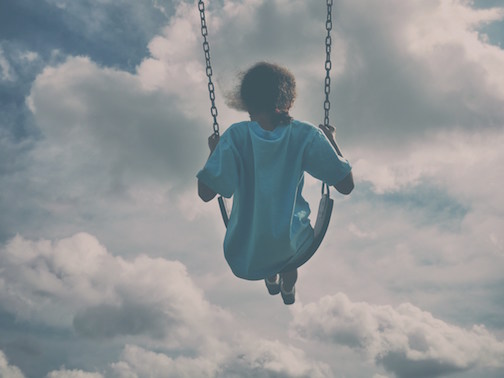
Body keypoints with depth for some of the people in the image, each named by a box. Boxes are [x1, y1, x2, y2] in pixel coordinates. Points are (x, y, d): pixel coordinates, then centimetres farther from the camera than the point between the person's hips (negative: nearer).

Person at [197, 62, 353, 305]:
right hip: (290, 246, 0)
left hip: (244, 254, 0)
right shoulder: (306, 136, -17)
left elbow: (206, 192, -20)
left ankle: (272, 279, 60)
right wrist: (332, 141, 2)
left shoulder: (236, 136, -18)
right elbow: (346, 186, -13)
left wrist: (214, 149, -2)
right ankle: (288, 289, 61)